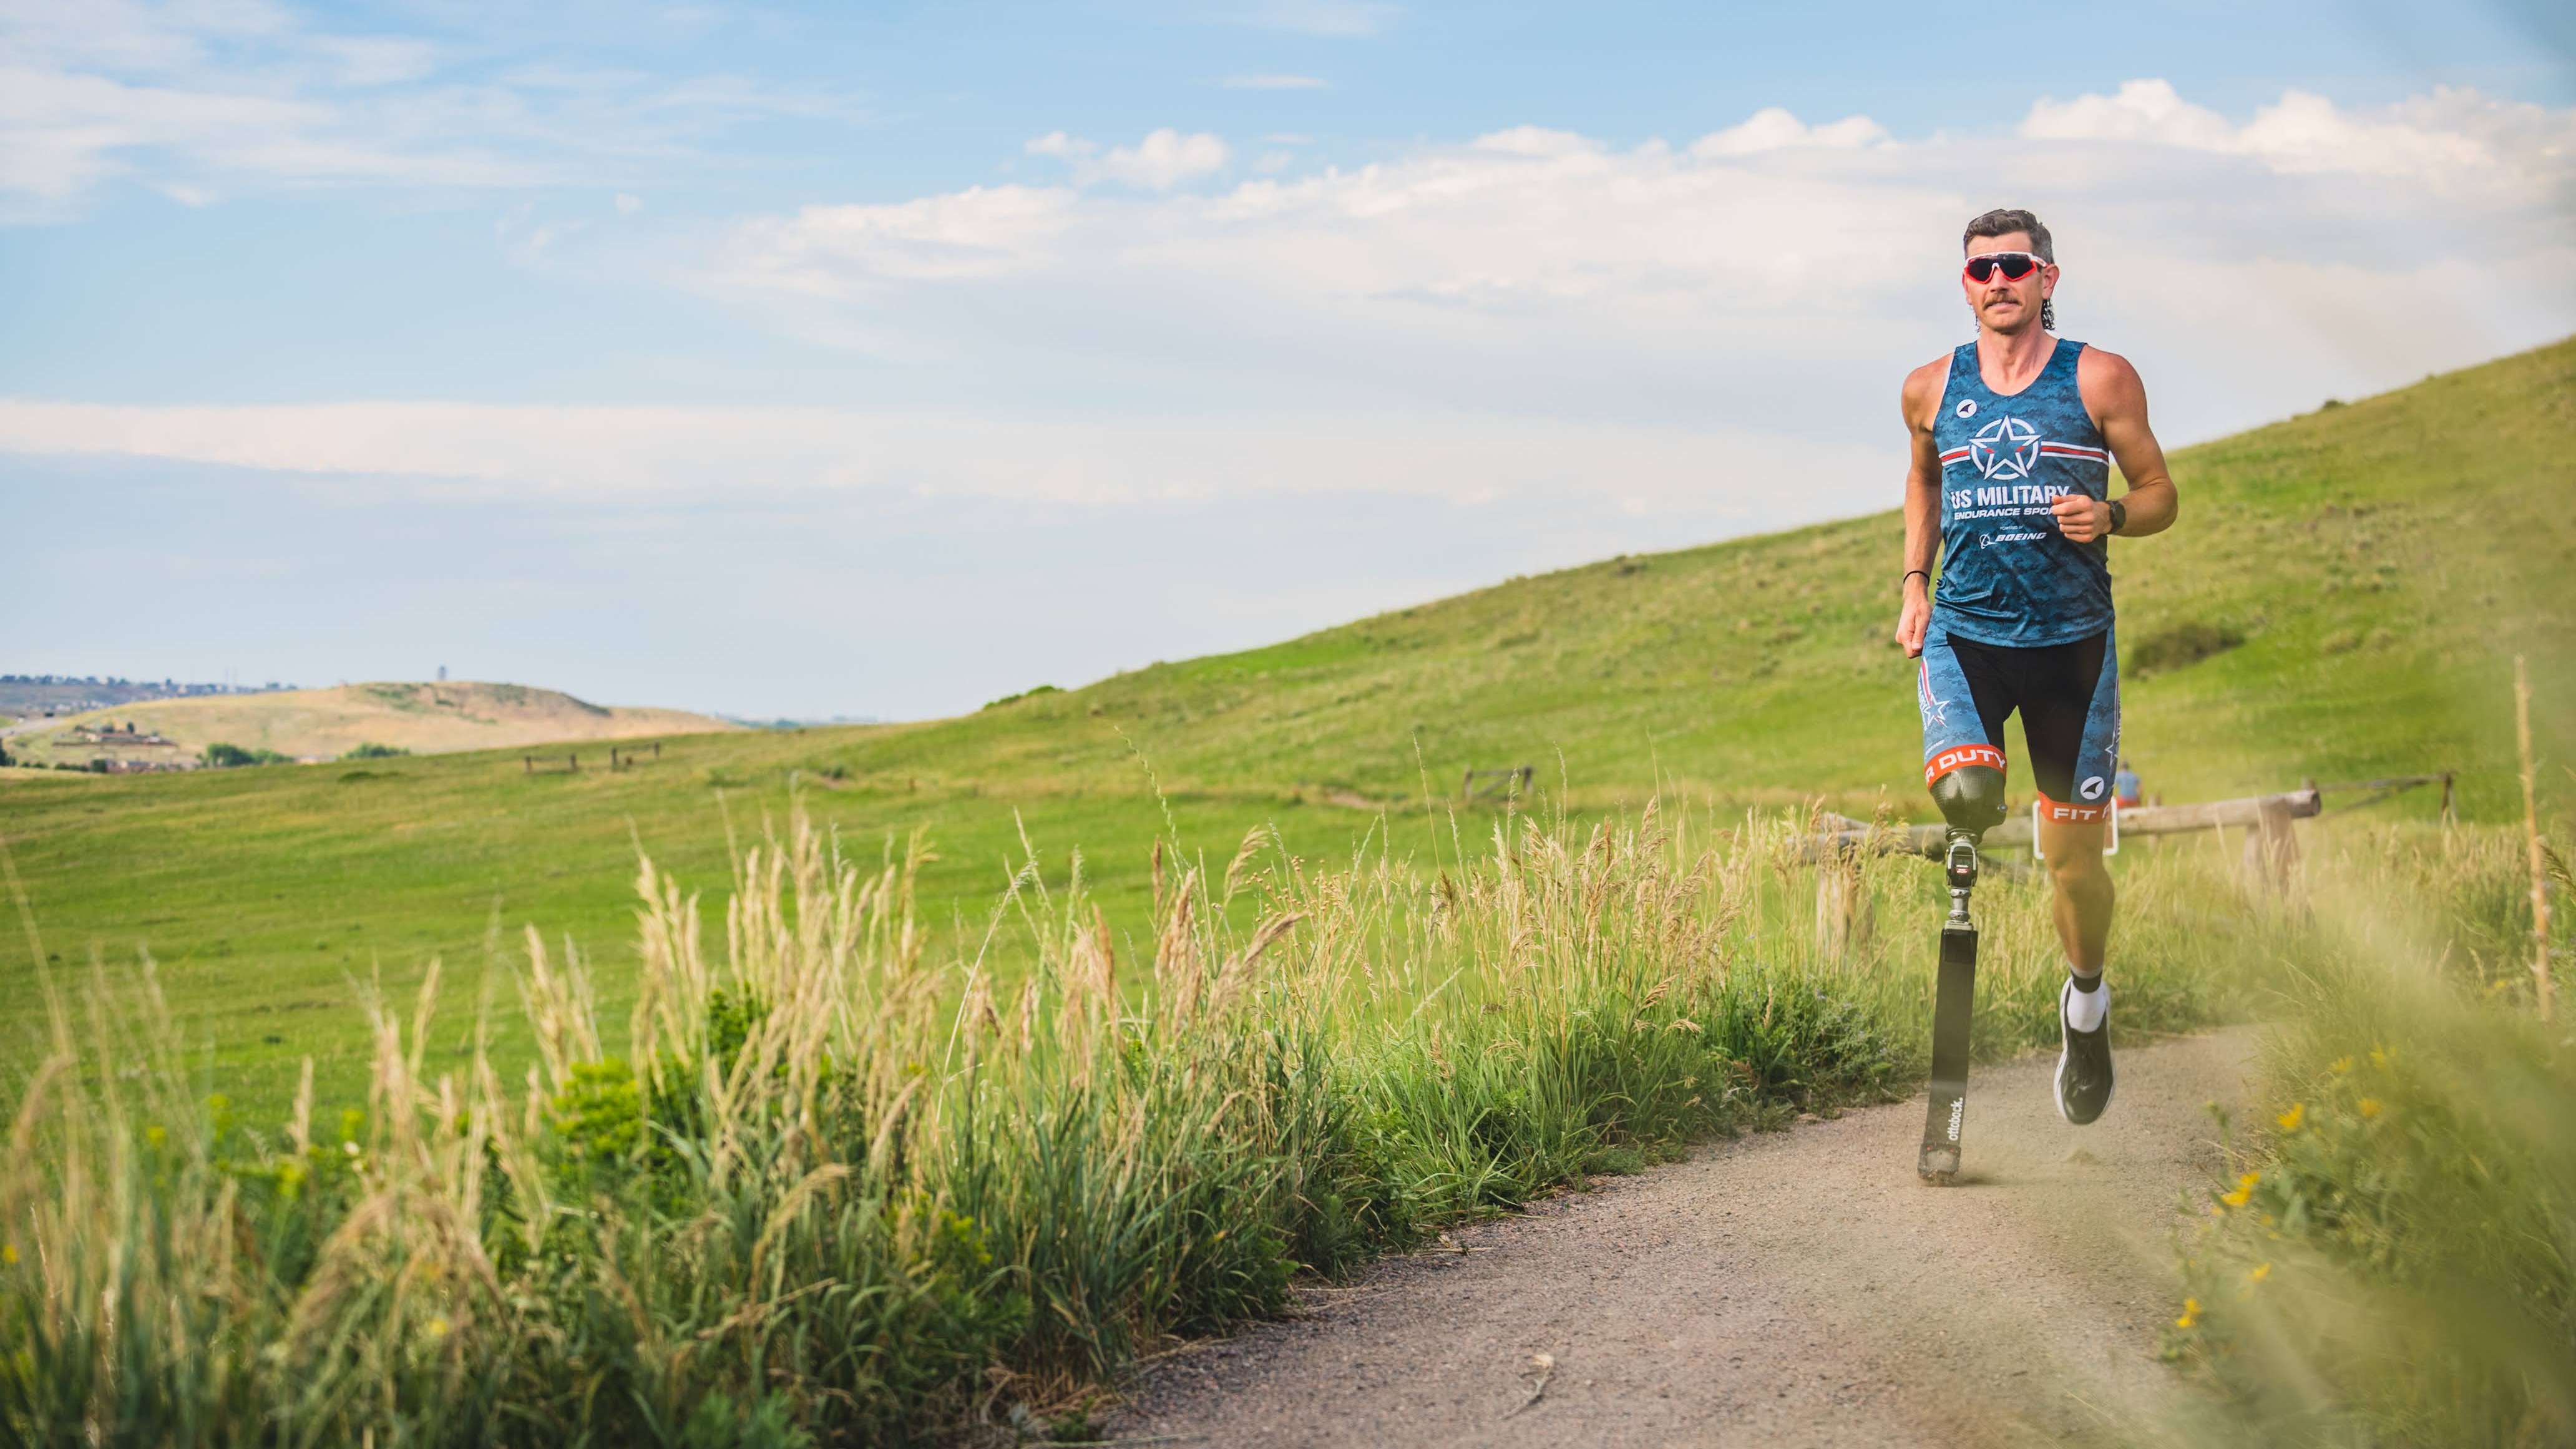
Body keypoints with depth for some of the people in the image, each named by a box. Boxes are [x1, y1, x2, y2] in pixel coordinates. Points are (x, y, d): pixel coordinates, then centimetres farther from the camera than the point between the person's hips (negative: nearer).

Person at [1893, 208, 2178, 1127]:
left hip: (2070, 638, -1)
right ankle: (1970, 834, 7)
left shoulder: (2100, 379, -2)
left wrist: (2110, 515, -18)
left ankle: (2086, 998, 33)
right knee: (1963, 793, -29)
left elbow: (2160, 495, 4)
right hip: (1962, 632, 1)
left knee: (2074, 860, 5)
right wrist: (1915, 583, 11)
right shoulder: (1931, 388, 4)